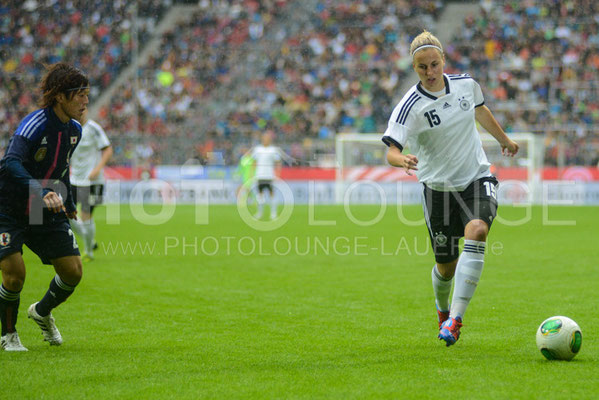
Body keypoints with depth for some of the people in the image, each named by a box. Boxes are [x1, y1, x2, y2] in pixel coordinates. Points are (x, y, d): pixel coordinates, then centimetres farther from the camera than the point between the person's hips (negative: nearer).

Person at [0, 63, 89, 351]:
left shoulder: (74, 130, 2)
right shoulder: (35, 124, -23)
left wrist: (68, 203, 25)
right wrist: (42, 192, -49)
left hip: (49, 212, 7)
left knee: (73, 271, -1)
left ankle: (42, 312, 30)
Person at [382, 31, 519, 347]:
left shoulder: (466, 84, -4)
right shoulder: (410, 106, -16)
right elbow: (391, 151, -25)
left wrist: (504, 139, 34)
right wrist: (403, 160, -48)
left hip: (477, 178, 2)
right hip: (438, 187, -2)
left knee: (476, 231, -28)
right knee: (446, 265, 5)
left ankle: (455, 317, -27)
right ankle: (442, 308, 42)